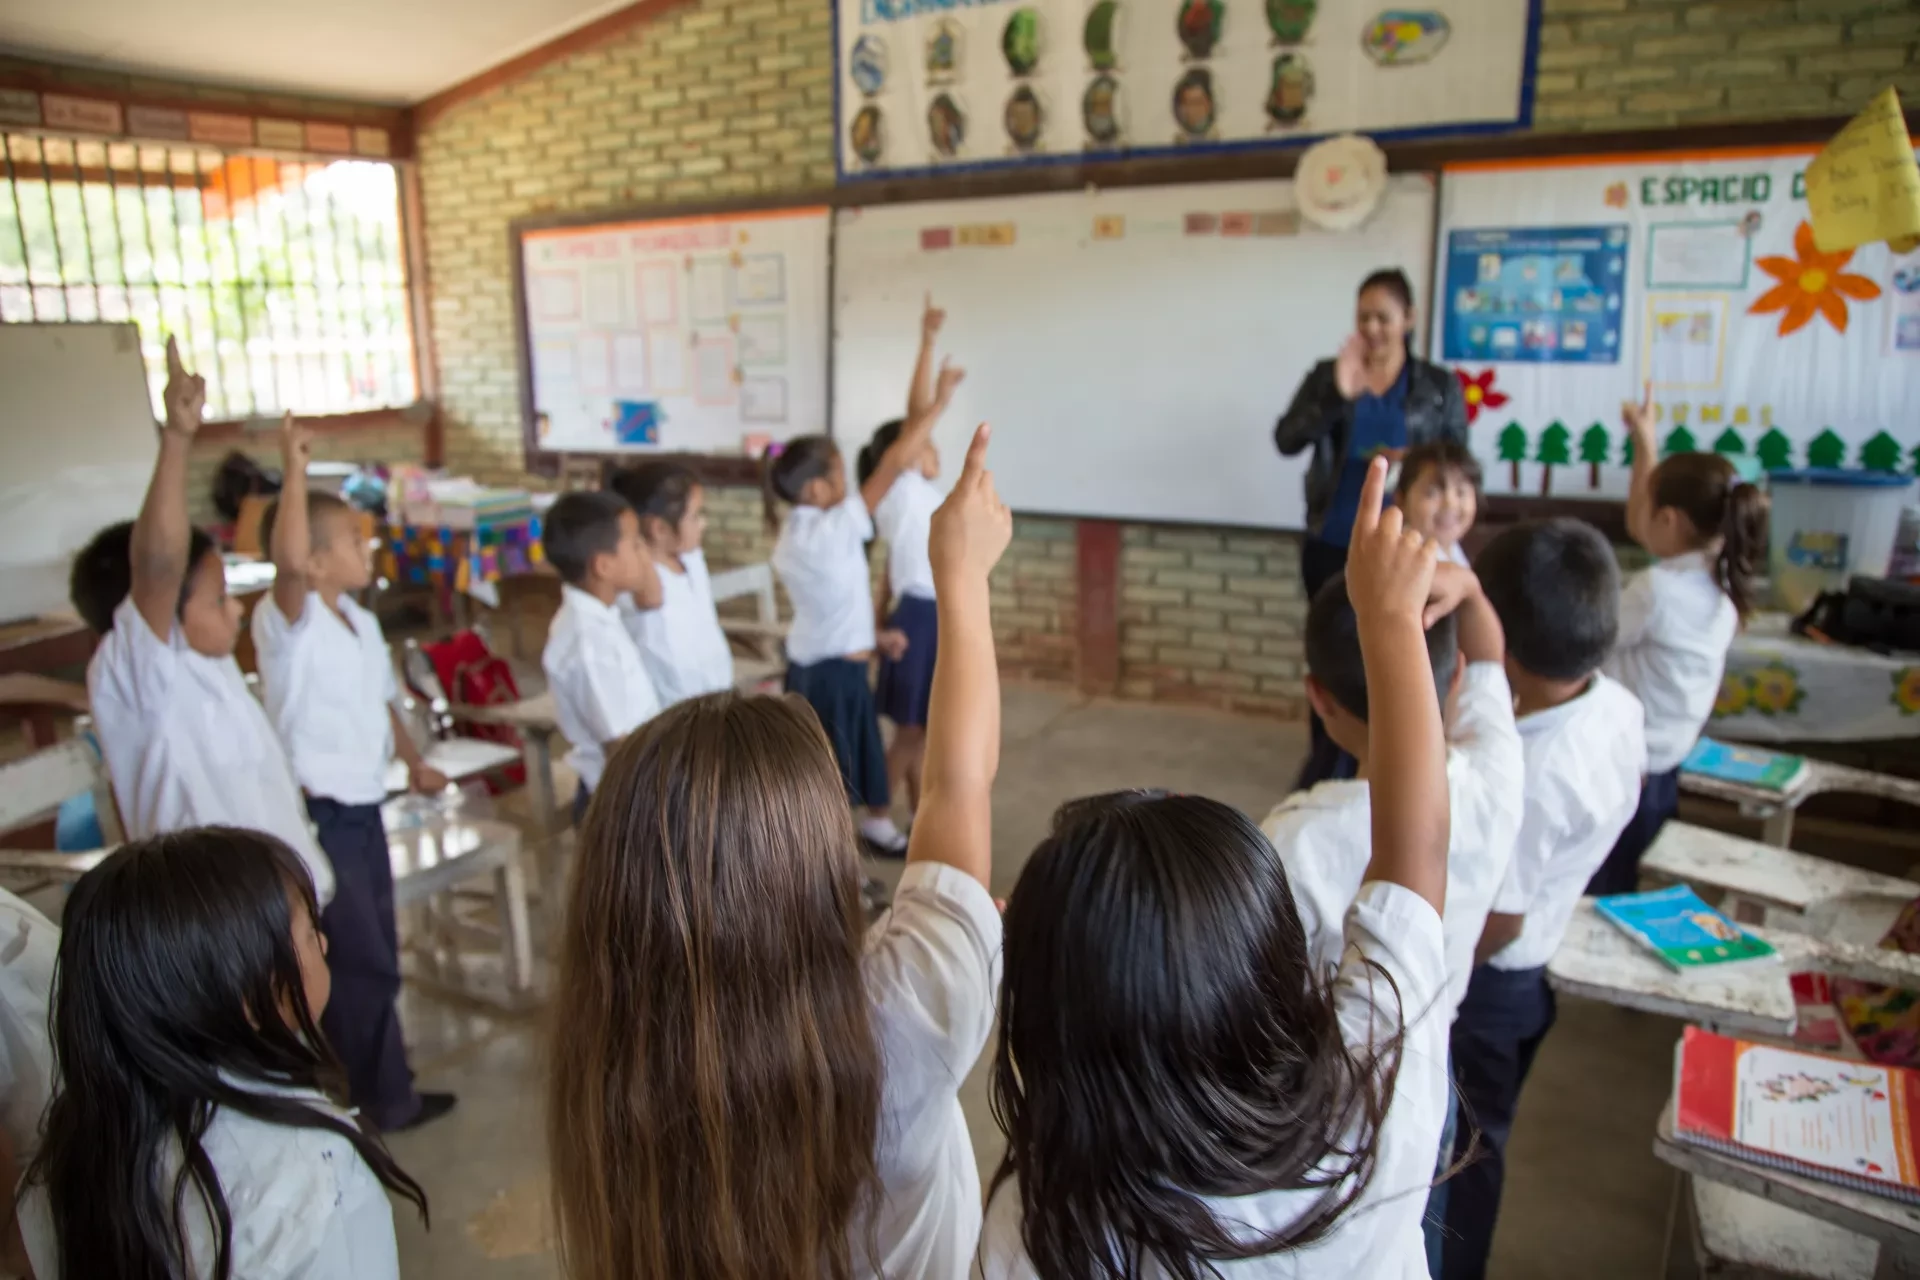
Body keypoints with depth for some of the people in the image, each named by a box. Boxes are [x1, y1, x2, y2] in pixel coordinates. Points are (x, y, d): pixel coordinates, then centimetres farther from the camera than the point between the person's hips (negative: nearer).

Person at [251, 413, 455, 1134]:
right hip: (315, 815, -9)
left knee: (372, 960, 18)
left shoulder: (359, 619, 9)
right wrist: (295, 469, -38)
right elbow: (289, 559, -40)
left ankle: (365, 1090, 34)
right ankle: (385, 1102, 15)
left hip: (363, 806, 9)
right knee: (362, 966, 0)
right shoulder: (287, 620, -18)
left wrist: (413, 759, 16)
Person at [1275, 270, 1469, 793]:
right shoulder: (1329, 373, 3)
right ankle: (1325, 763, 25)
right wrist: (1337, 395, -25)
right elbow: (1286, 439, -10)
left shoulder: (1440, 386, 3)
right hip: (1331, 544, 1)